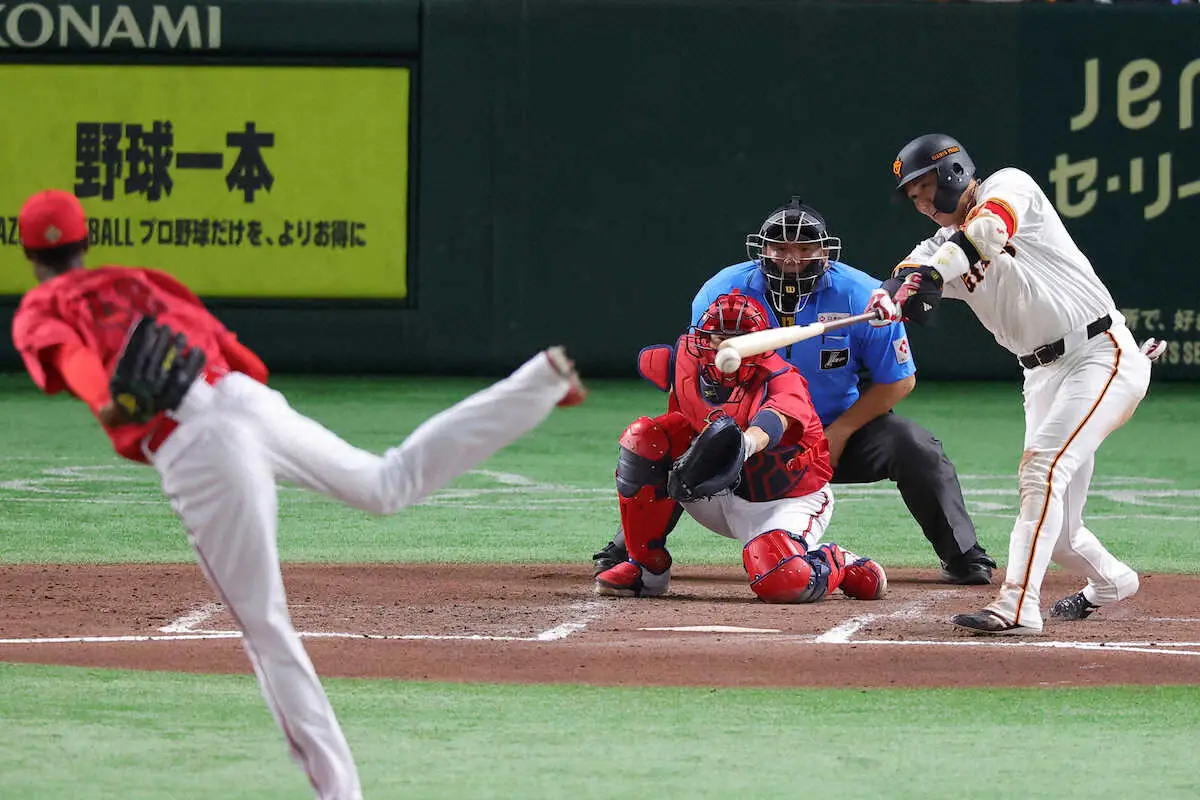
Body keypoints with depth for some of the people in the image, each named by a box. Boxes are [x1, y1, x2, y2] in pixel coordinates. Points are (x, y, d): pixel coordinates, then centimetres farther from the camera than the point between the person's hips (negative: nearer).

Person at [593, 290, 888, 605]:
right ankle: (647, 567, -3)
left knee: (783, 582, -36)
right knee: (644, 439, -16)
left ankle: (837, 564, 4)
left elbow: (773, 420, -51)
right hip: (720, 492, 6)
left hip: (787, 502, -6)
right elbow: (646, 359, 11)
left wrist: (745, 444, -76)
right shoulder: (687, 361, -13)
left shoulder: (782, 380, -27)